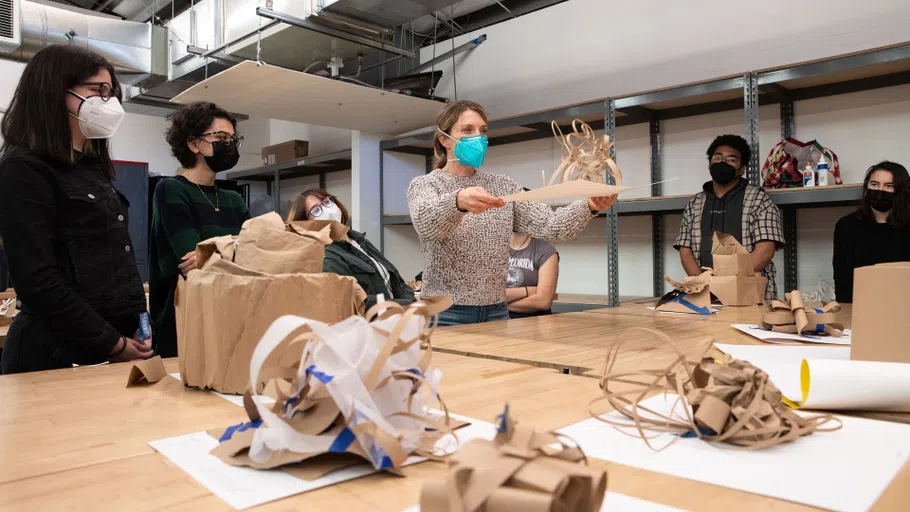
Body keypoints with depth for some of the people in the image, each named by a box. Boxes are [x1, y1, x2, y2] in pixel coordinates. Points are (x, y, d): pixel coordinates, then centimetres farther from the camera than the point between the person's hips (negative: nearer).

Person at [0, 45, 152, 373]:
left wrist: (139, 325, 4)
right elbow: (38, 281, -17)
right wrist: (113, 344, -14)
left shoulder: (94, 171, 14)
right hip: (58, 352, -7)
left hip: (122, 341, 7)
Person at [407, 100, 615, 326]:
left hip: (496, 312, 3)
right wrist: (458, 201, -45)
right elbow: (426, 221, -25)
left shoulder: (502, 186, 8)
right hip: (445, 315, -3)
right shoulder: (424, 185, -2)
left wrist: (589, 206, -22)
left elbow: (550, 225, -4)